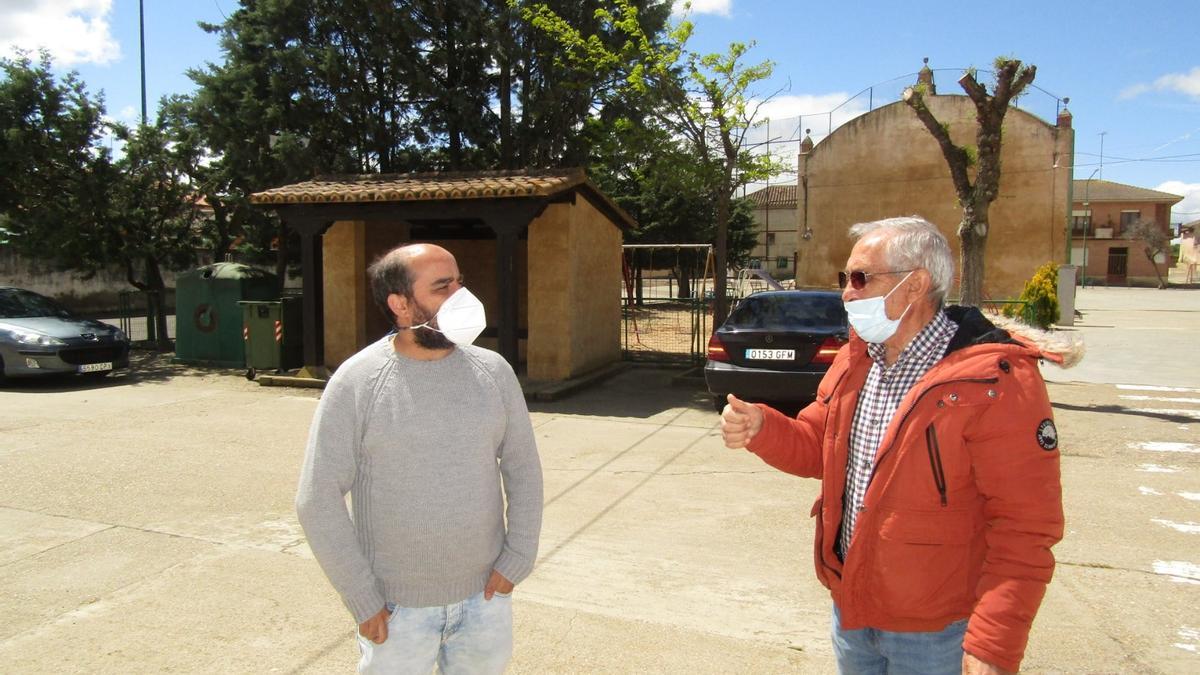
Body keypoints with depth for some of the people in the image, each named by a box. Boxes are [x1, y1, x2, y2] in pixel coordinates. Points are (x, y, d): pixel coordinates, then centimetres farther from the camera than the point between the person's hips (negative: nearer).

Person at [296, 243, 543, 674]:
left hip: (484, 595, 3)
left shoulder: (493, 372, -3)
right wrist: (362, 601, -10)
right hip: (395, 606, -2)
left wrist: (516, 561, -3)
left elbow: (523, 470, 3)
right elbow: (319, 499, -10)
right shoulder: (356, 383, -12)